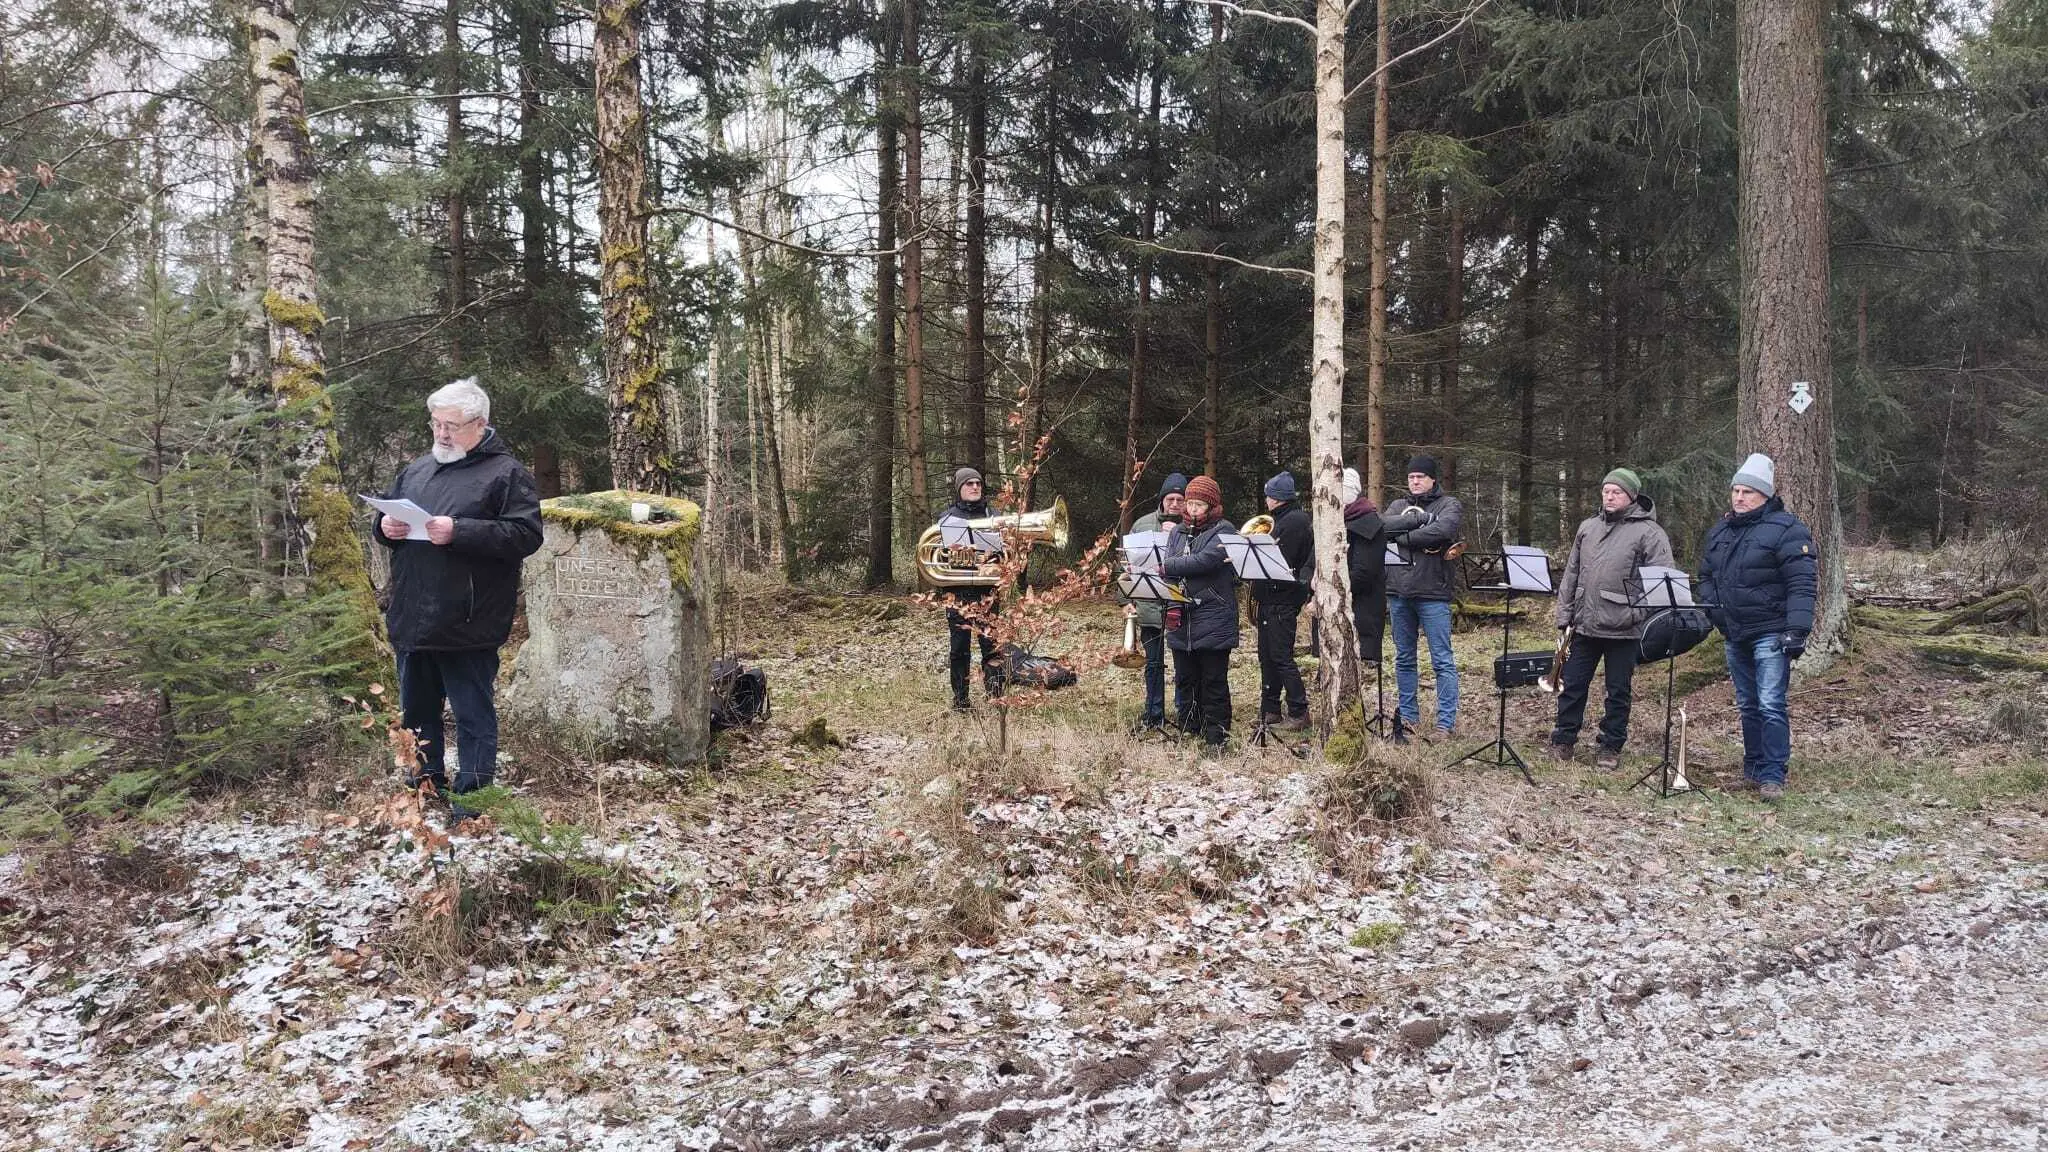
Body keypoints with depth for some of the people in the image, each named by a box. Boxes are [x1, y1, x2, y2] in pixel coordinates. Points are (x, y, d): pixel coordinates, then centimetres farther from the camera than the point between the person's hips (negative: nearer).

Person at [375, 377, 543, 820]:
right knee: (417, 711, 18)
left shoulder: (506, 474, -5)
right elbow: (386, 514, 25)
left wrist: (459, 532, -22)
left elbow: (526, 534, -16)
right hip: (411, 619, 7)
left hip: (467, 626, -7)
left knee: (474, 715, 1)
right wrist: (385, 526, 0)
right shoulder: (417, 470, 16)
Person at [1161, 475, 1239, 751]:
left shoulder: (1223, 531, -3)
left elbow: (1204, 560, -19)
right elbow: (1169, 562, 5)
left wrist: (1166, 567, -15)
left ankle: (1216, 736, 3)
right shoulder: (1178, 532, 16)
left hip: (1213, 621, -6)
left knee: (1214, 681, -2)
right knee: (1188, 679, 12)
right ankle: (1189, 730, 22)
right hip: (1181, 618, 6)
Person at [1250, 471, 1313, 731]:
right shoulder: (1281, 520, 18)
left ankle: (1299, 713, -3)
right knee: (1268, 656, 12)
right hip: (1271, 599, 10)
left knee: (1281, 657, -8)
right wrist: (1258, 592, 5)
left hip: (1282, 600, -10)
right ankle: (1270, 711, 19)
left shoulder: (1294, 521, -14)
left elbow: (1281, 563, -21)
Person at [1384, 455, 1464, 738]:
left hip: (1433, 593, -5)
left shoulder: (1449, 505, 2)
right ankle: (1408, 717, 21)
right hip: (1399, 592, 5)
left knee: (1442, 661, -4)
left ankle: (1446, 722, -1)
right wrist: (1418, 518, -13)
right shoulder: (1399, 505, 15)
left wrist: (1404, 536, -10)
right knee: (1404, 659, 12)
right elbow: (1383, 525, -6)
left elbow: (1443, 530, -19)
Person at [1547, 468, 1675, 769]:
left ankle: (1611, 746, 19)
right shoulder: (1588, 528, 12)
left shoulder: (1649, 532, -5)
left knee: (1619, 691, 7)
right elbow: (1571, 574, 14)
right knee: (1572, 685, 8)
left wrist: (1640, 616, -18)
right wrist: (1565, 615, 9)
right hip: (1584, 626, 4)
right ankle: (1563, 739, 20)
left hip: (1623, 629, -4)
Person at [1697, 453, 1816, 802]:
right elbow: (1706, 576, 20)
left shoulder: (1786, 530, -10)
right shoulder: (1720, 531, 13)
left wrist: (1796, 630, -23)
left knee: (1771, 704, -10)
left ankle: (1772, 775, -6)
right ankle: (1753, 768, 24)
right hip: (1735, 634, 7)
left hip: (1770, 633, -7)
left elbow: (1801, 585, -16)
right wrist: (1712, 610, 3)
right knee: (1748, 705, 15)